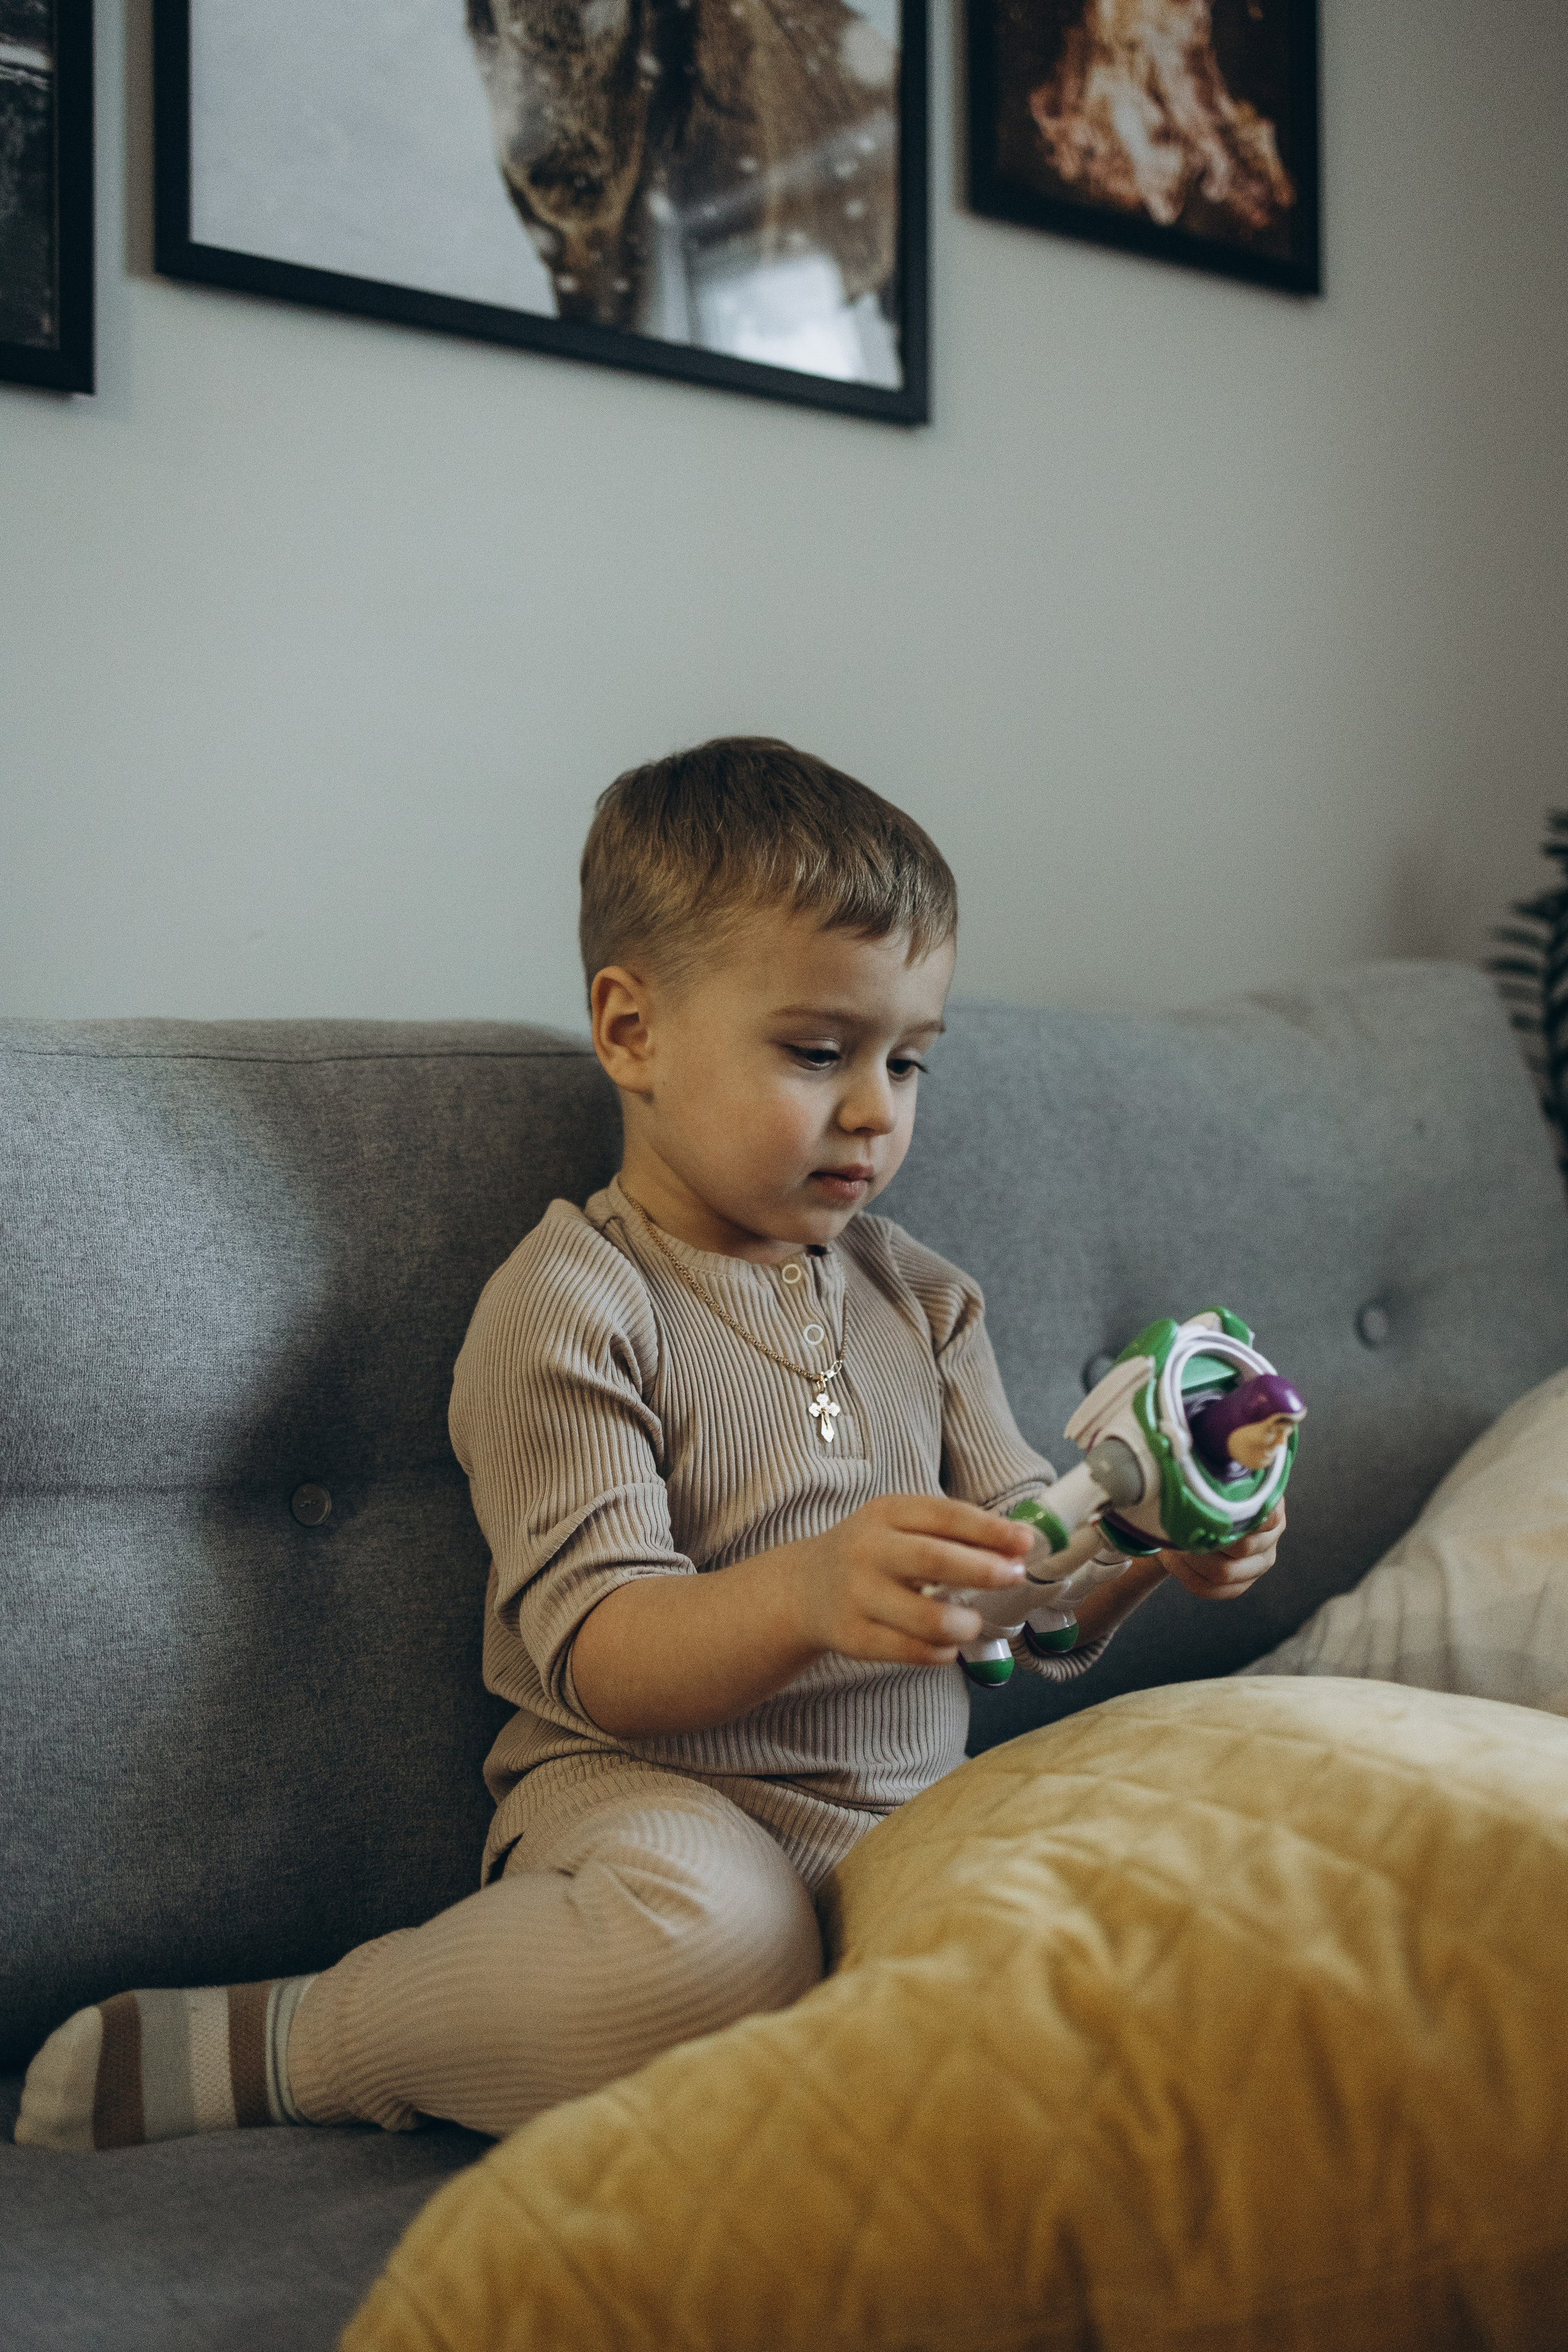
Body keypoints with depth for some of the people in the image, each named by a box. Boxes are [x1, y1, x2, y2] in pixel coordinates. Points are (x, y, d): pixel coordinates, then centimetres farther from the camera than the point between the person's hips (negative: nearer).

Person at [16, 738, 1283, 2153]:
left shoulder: (921, 1300, 16)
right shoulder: (570, 1304, -4)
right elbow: (601, 1661, -14)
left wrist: (1142, 1552, -9)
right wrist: (806, 1595, -33)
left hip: (909, 1821, 6)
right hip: (648, 1797, -6)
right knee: (710, 1937, -40)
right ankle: (278, 2046, -13)